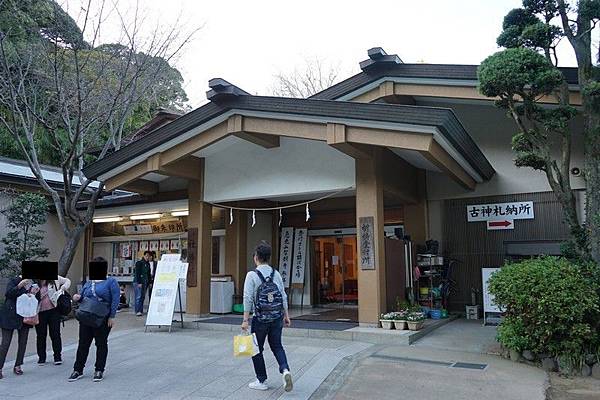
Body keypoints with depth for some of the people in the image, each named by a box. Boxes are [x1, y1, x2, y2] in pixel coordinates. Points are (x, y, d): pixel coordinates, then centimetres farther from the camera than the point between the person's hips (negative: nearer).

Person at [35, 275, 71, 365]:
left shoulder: (55, 279, 1)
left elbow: (67, 281, 13)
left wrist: (63, 288, -5)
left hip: (53, 311, 0)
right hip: (40, 313, 0)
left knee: (55, 334, 4)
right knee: (41, 335, 8)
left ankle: (58, 356, 14)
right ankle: (41, 358, 22)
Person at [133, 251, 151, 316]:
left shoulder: (148, 264, 15)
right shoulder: (139, 263, -5)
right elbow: (137, 273, -11)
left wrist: (149, 282, 13)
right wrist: (139, 283, -16)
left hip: (145, 283, 7)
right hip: (138, 282, -7)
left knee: (142, 297, 6)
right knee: (138, 296, -9)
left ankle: (141, 311, 10)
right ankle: (138, 311, -9)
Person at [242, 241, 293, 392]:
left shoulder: (252, 275, -12)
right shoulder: (276, 274, 2)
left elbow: (248, 298, -14)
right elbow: (283, 296, 5)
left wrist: (245, 320, -9)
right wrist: (286, 315, 14)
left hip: (260, 318, -4)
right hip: (277, 317, 4)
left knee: (257, 349, 13)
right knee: (276, 346, 19)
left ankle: (262, 381, 20)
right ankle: (285, 370, -2)